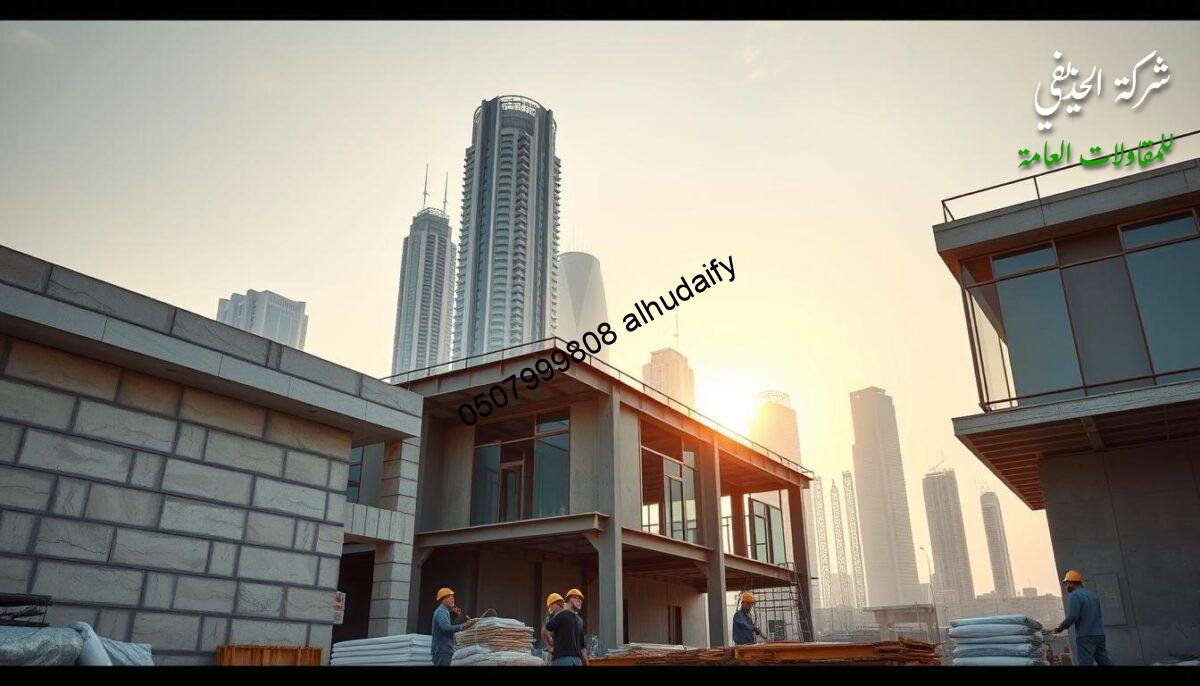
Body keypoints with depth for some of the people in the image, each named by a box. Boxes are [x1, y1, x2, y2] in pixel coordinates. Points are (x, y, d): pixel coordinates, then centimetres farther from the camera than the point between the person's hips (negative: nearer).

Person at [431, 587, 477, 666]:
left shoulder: (444, 611, 20)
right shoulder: (441, 611, -13)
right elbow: (446, 628, -28)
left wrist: (455, 616, 6)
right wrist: (463, 626, -33)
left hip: (444, 650, 10)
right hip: (442, 650, -10)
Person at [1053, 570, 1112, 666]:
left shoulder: (1075, 595, -8)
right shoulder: (1092, 594, 17)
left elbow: (1073, 615, -19)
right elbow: (1097, 615, 20)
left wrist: (1062, 627, -6)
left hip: (1085, 637, -8)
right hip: (1099, 635, 8)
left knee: (1085, 663, -8)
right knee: (1105, 662, 8)